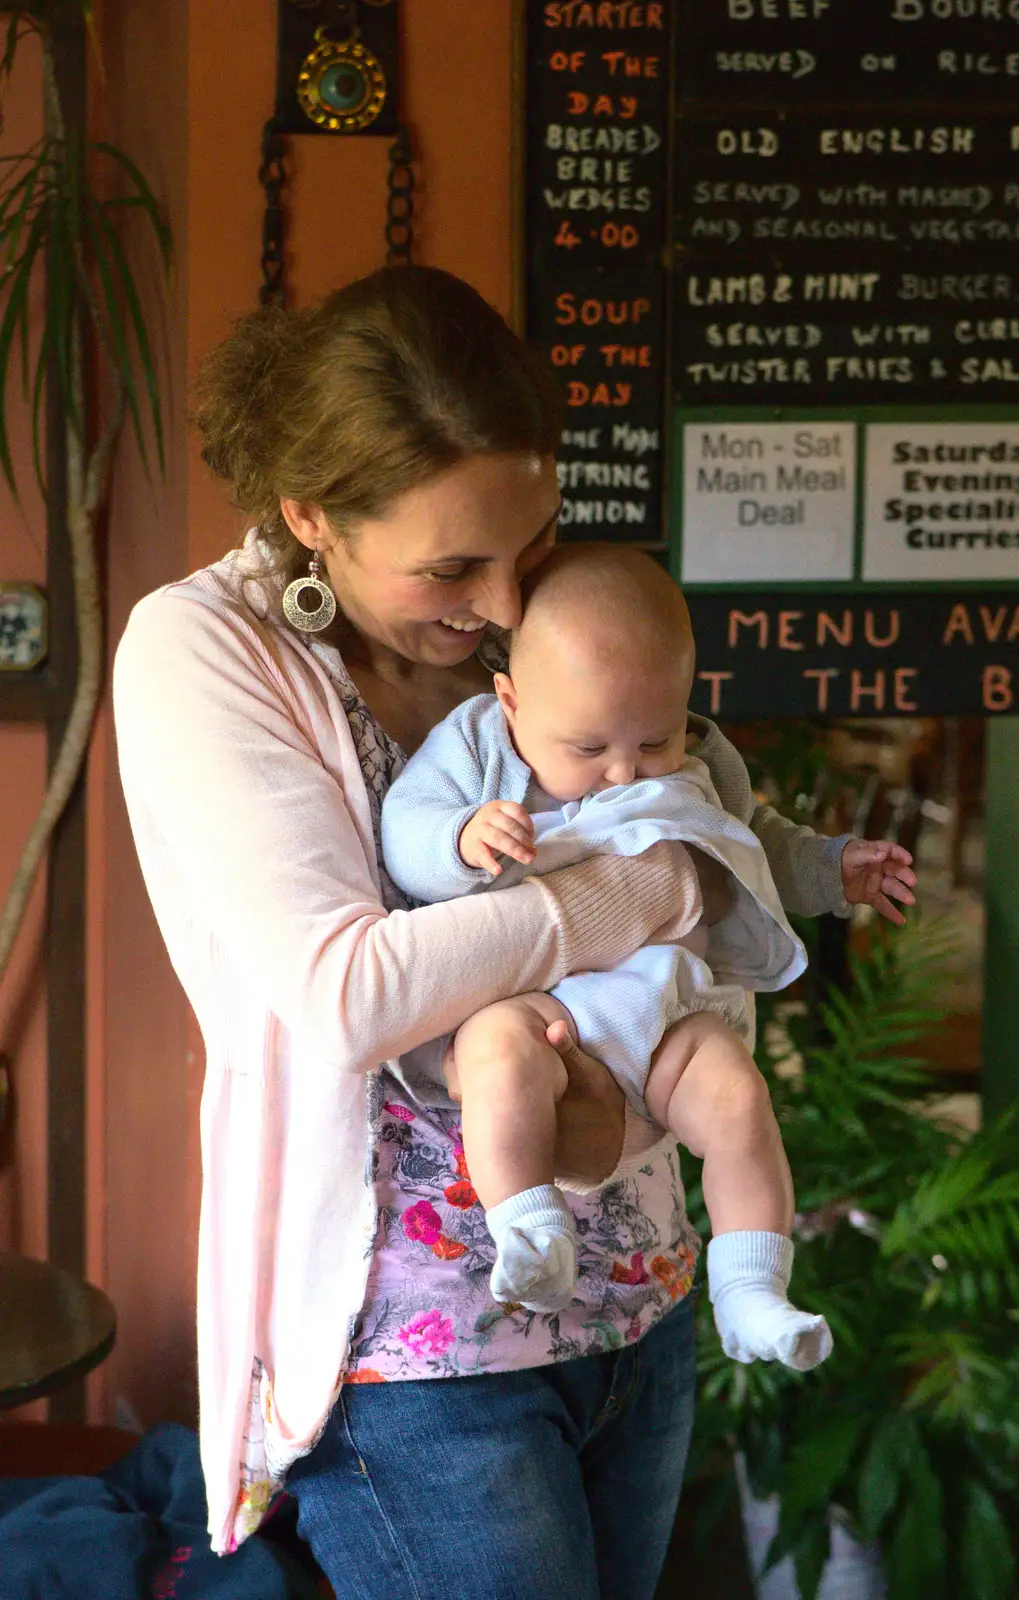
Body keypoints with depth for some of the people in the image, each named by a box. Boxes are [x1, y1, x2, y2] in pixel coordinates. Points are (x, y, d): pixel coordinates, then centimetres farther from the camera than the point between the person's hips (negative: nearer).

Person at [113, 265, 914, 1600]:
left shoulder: (513, 624, 5)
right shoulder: (198, 650, -12)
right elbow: (349, 989, -24)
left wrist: (621, 1107, -11)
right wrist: (662, 886, -17)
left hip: (639, 1304, 6)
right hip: (418, 1350, -6)